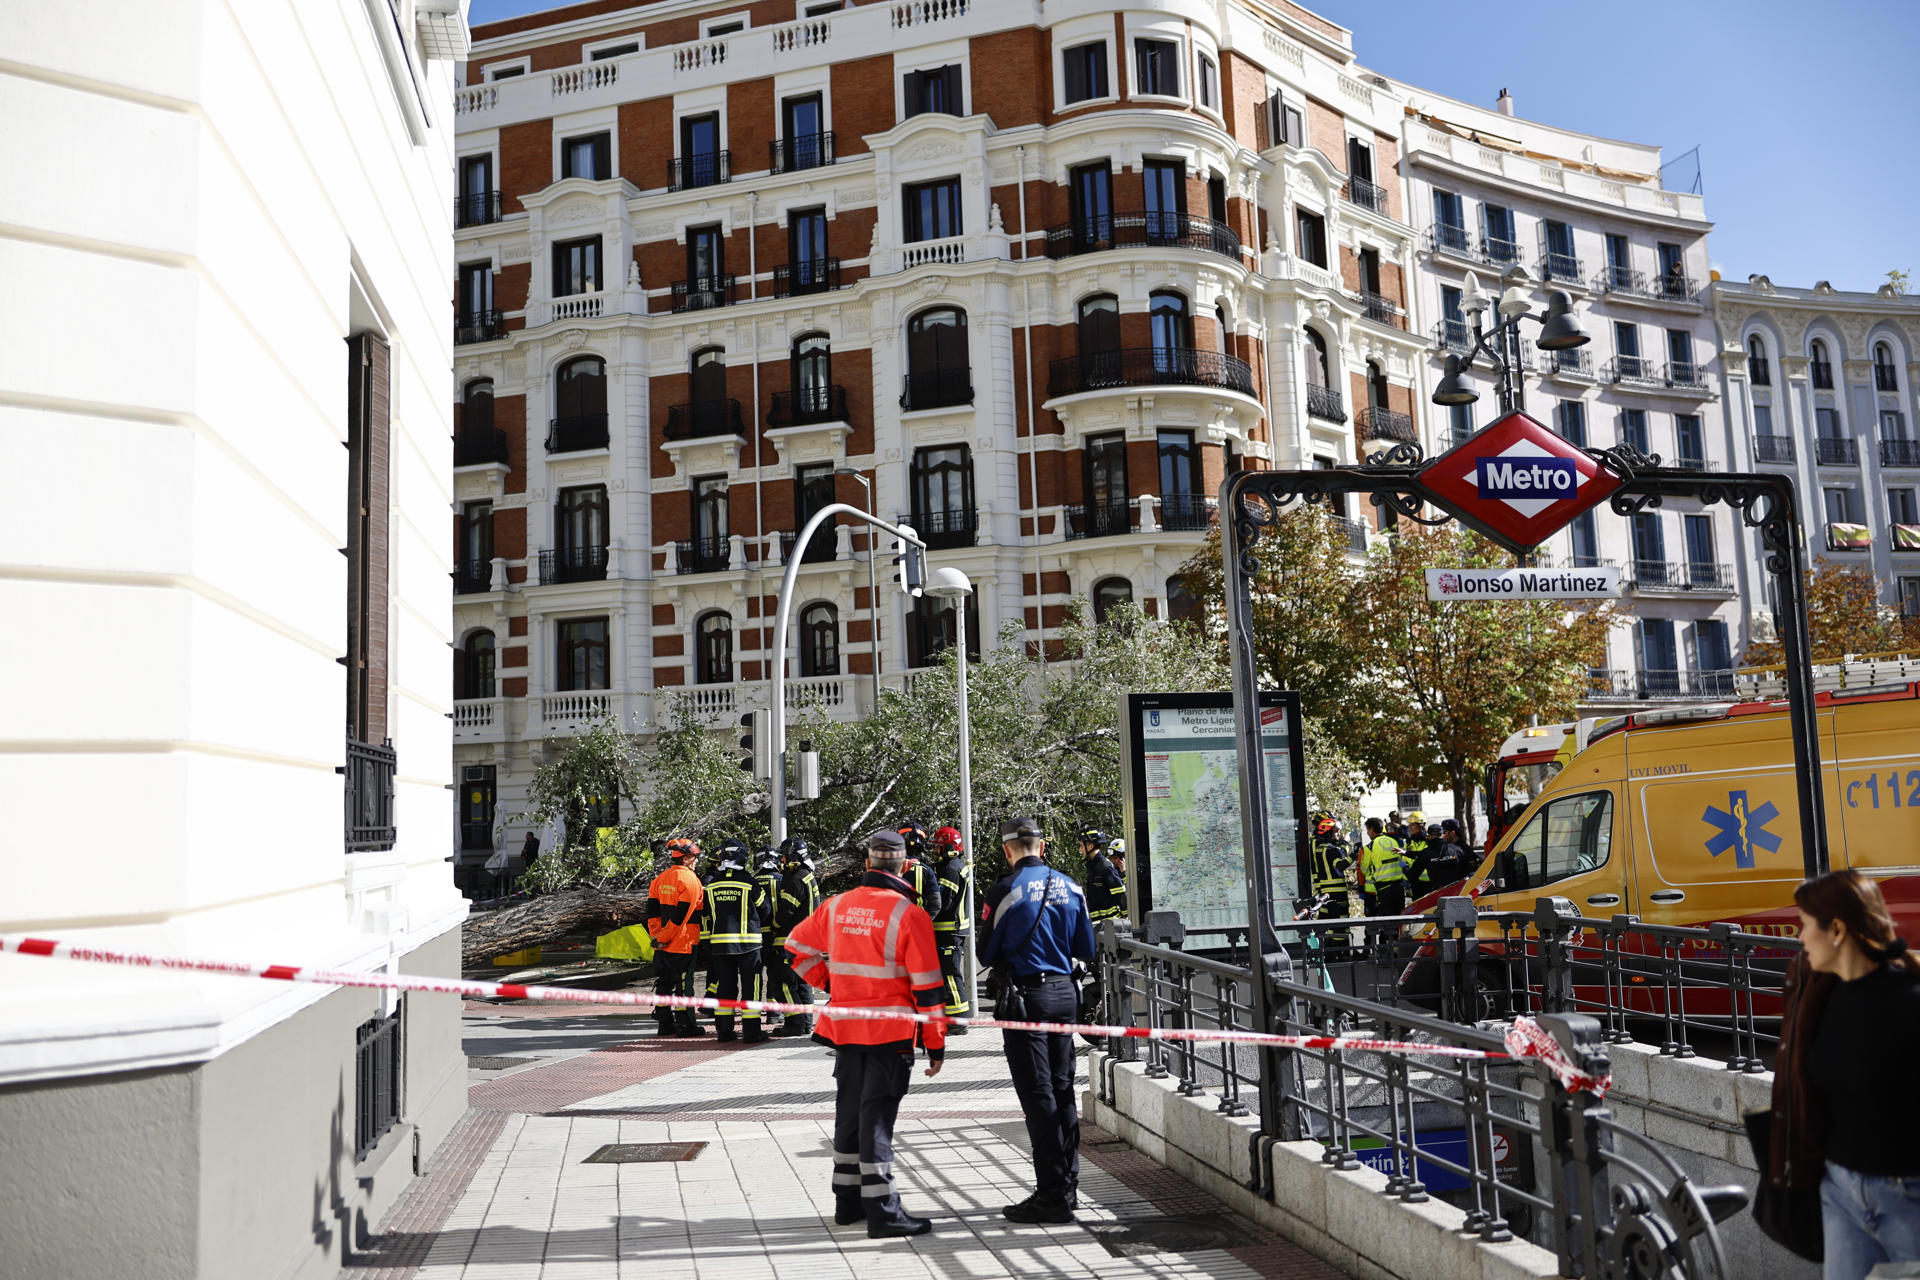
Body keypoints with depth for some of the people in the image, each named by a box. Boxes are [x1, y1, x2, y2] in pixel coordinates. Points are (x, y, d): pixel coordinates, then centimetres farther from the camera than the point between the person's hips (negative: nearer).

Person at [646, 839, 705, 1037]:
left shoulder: (660, 879, 10)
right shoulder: (689, 879, -12)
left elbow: (652, 911, 6)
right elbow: (681, 915, -18)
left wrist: (656, 936, 2)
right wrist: (663, 938, -13)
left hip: (663, 946, 7)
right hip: (684, 944, -7)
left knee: (663, 983, 12)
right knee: (684, 984, 0)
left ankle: (665, 1023, 18)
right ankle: (685, 1024, 4)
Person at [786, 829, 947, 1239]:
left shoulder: (835, 906, 3)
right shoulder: (909, 914, -12)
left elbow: (798, 946, 14)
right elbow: (927, 986, -11)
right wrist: (936, 1044, -5)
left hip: (845, 1027, 5)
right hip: (891, 1031, -5)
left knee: (849, 1110, 16)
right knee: (877, 1115, -2)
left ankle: (848, 1201, 26)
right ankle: (882, 1212, 1)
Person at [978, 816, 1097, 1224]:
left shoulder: (1005, 890, -12)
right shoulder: (1070, 887, 4)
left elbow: (985, 954, -6)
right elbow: (1086, 950, 9)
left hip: (1025, 995, -6)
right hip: (1064, 993, 6)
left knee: (1038, 1095, -1)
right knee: (1062, 1089, 14)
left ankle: (1052, 1195, 1)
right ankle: (1068, 1186, 21)